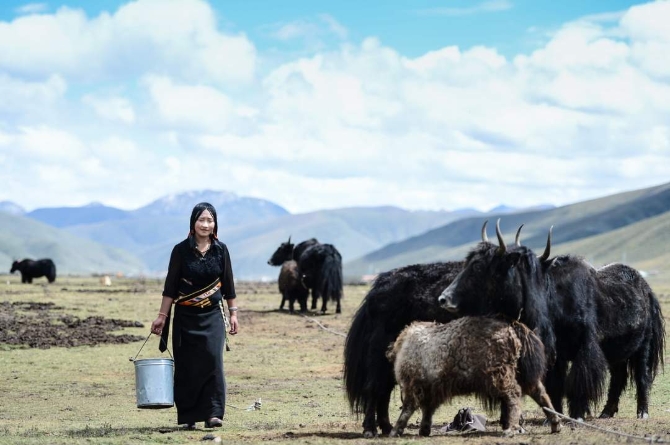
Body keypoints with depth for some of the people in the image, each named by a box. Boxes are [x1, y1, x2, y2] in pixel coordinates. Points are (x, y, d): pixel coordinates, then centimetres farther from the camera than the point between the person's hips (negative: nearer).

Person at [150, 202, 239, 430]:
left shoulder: (221, 250, 2)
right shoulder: (181, 250, -3)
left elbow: (228, 284, 9)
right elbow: (170, 286, 0)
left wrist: (233, 313, 8)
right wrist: (162, 316, -2)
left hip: (213, 316, 1)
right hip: (186, 316, -1)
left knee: (213, 360, -12)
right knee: (186, 365, 1)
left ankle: (213, 413, -13)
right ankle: (187, 416, 8)